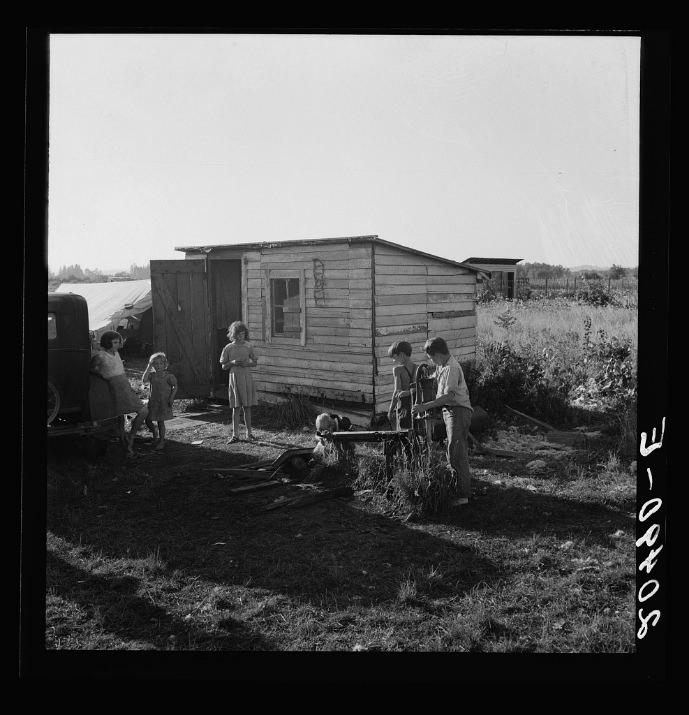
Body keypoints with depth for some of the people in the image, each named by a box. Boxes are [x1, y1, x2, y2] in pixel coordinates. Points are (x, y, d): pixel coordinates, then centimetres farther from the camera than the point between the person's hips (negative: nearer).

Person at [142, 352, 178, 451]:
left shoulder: (168, 376, -7)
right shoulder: (152, 375, 1)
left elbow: (175, 386, -2)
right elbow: (144, 380, -17)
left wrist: (171, 397, -13)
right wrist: (148, 368, -17)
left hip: (164, 402, -4)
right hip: (153, 401, 4)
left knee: (160, 421, 2)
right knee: (148, 421, 4)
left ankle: (161, 441, 16)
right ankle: (155, 433, 33)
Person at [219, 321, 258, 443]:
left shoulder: (248, 346, 3)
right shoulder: (228, 348, 0)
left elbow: (255, 362, 10)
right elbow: (223, 367, 4)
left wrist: (247, 364, -10)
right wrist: (232, 362, -14)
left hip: (247, 379, 1)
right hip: (234, 379, -1)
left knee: (247, 407, 5)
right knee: (236, 408, 1)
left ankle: (249, 433, 13)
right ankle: (235, 435, 5)